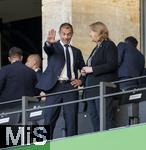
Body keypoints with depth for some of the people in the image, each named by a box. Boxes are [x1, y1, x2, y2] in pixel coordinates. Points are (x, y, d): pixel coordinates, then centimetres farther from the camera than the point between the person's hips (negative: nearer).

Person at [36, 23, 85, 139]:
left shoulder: (76, 52, 19)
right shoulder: (54, 47, 8)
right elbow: (47, 49, -16)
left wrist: (81, 80, 6)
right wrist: (49, 42, -40)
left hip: (71, 86, 3)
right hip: (55, 86, -3)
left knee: (71, 119, -1)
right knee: (49, 118, -7)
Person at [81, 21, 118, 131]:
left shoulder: (109, 45, -5)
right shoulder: (97, 48, 23)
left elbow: (112, 65, -16)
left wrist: (92, 69, -16)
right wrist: (85, 71, 11)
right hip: (93, 89, 10)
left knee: (105, 119, -13)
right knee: (94, 118, 6)